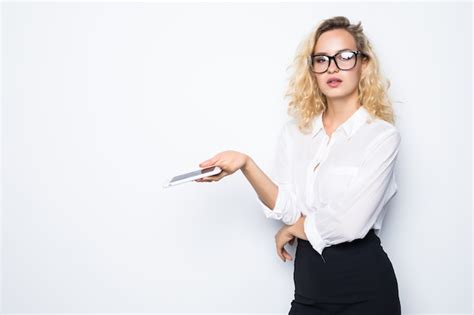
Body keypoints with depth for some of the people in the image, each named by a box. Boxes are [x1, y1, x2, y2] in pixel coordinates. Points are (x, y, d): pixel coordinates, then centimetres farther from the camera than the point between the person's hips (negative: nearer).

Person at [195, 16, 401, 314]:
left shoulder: (382, 135, -11)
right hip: (309, 282, 4)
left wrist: (293, 229, -2)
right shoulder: (294, 133, 4)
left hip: (364, 287, -4)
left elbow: (348, 224, -18)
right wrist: (246, 165, -18)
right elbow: (285, 208, -4)